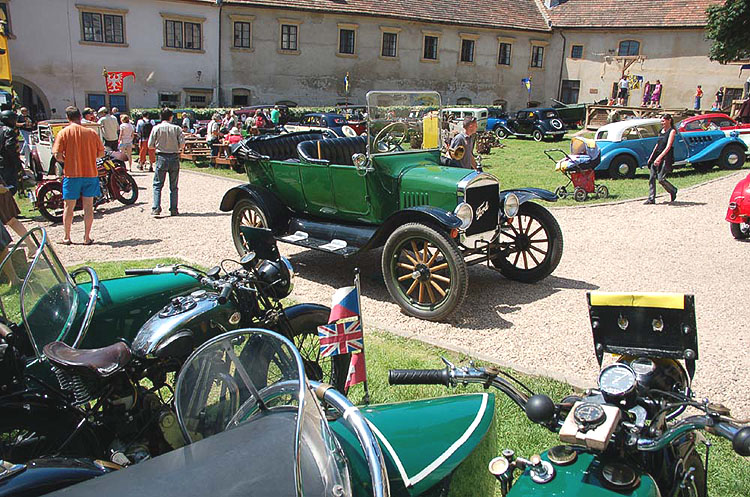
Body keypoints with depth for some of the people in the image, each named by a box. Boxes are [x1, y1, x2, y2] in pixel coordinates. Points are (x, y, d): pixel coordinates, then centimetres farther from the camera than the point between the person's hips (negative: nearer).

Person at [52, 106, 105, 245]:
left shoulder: (64, 133, -4)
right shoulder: (91, 132, 0)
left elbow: (58, 155, -10)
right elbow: (101, 153, 3)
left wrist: (67, 160, 10)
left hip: (71, 173, -1)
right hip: (90, 173, 1)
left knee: (69, 206, 9)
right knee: (88, 206, 7)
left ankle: (67, 237, 15)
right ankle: (87, 237, 9)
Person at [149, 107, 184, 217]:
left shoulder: (156, 128, -2)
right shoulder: (177, 128, -3)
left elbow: (150, 145, -2)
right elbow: (182, 143, -8)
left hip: (162, 157, -1)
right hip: (174, 157, 1)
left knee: (157, 184, 6)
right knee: (173, 186, 8)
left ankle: (156, 208, -5)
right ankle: (173, 209, 6)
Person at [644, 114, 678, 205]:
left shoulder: (672, 131, -6)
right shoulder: (661, 130, 15)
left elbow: (668, 147, -15)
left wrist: (660, 157, -24)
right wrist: (651, 156, 18)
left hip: (666, 157, -7)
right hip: (657, 155, 7)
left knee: (661, 179, -10)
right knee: (652, 177, -1)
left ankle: (673, 191, 16)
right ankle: (651, 199, 3)